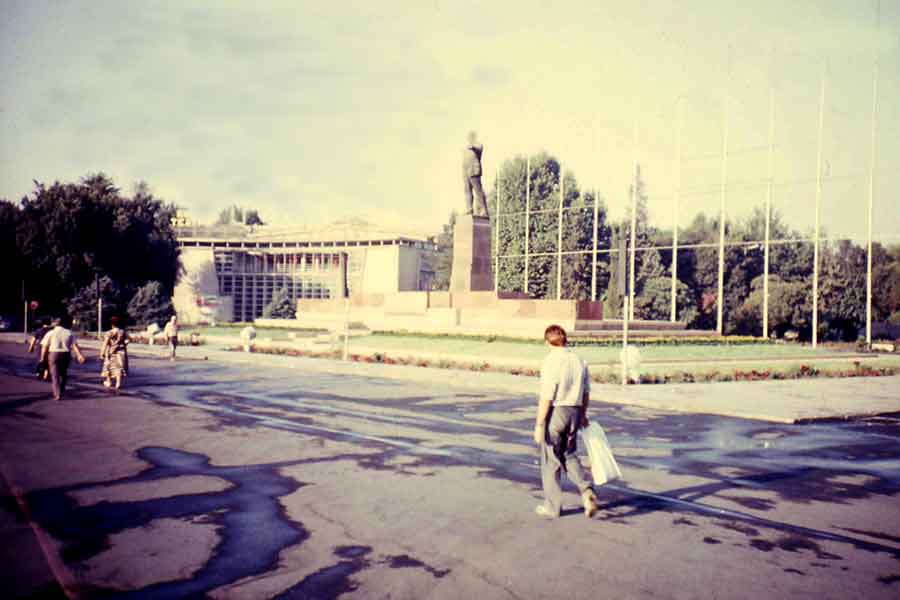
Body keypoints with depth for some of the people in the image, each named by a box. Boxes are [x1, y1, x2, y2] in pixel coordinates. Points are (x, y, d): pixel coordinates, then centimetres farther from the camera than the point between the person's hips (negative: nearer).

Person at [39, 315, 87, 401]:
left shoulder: (50, 333, 2)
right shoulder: (69, 333, 7)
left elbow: (44, 346, -1)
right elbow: (75, 345, -4)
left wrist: (42, 358, 7)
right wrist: (80, 355, -11)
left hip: (54, 354, -2)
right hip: (66, 355, 2)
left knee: (55, 375, 1)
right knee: (63, 373, 20)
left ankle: (57, 394, -7)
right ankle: (61, 391, 27)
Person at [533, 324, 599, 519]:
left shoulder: (551, 362, -17)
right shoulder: (579, 361, 4)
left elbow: (546, 397, -19)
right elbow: (586, 392, 14)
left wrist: (539, 425, -14)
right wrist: (583, 414, 28)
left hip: (554, 412, -6)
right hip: (574, 412, 6)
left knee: (550, 461, 7)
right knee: (568, 455, 23)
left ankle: (552, 507, 18)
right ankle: (586, 490, 4)